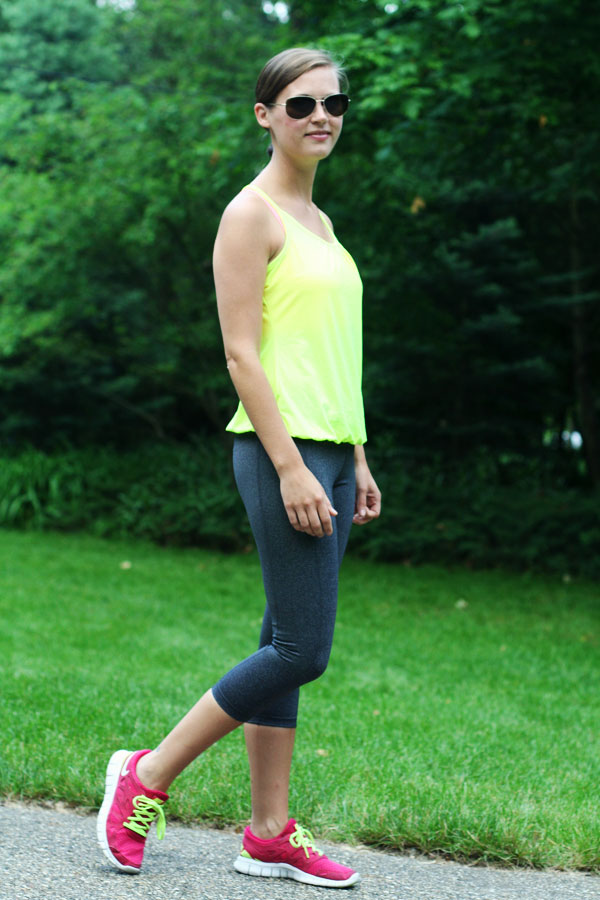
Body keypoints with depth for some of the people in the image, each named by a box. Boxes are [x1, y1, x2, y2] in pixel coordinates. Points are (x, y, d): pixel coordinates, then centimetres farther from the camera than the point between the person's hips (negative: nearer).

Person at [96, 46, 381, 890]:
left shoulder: (317, 219, 19)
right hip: (281, 449, -8)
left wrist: (356, 459, 18)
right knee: (301, 650, -9)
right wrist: (290, 466, -19)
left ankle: (270, 834, 14)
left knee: (288, 645, 8)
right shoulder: (252, 213, -7)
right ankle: (147, 775, 4)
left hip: (329, 450, 9)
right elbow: (242, 354, -14)